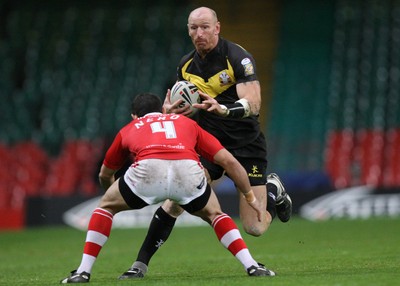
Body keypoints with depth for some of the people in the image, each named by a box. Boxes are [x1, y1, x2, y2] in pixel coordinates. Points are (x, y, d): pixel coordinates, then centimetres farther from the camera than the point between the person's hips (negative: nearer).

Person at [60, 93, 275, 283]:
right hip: (188, 171, 1)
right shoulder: (187, 123, 38)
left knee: (106, 206, 28)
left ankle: (84, 271, 19)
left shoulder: (129, 129, 37)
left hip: (148, 169, -1)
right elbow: (229, 161, 30)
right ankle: (252, 266, 16)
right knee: (214, 214, 31)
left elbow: (105, 175, 52)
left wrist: (111, 188, 75)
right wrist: (250, 197, 42)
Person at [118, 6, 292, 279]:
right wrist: (172, 110, -10)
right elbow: (190, 105, 14)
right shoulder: (186, 65, 2)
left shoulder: (238, 57, -16)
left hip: (246, 146, -4)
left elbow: (253, 104, -25)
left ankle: (274, 189, 27)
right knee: (175, 200, -17)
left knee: (255, 228, -6)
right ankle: (141, 264, -8)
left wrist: (222, 109, -44)